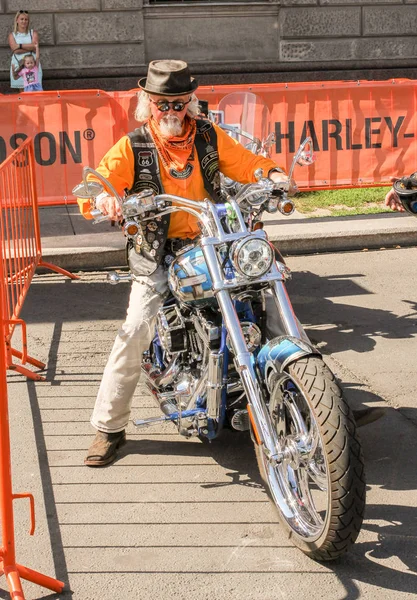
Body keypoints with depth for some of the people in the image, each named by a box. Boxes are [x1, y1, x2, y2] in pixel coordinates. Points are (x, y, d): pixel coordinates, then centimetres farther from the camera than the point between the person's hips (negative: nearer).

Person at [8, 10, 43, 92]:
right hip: (18, 65, 0)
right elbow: (15, 50, -6)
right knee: (22, 90, 0)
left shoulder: (33, 33, 10)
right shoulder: (12, 35, 10)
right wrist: (30, 46, -7)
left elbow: (35, 48, -5)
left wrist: (20, 46, -7)